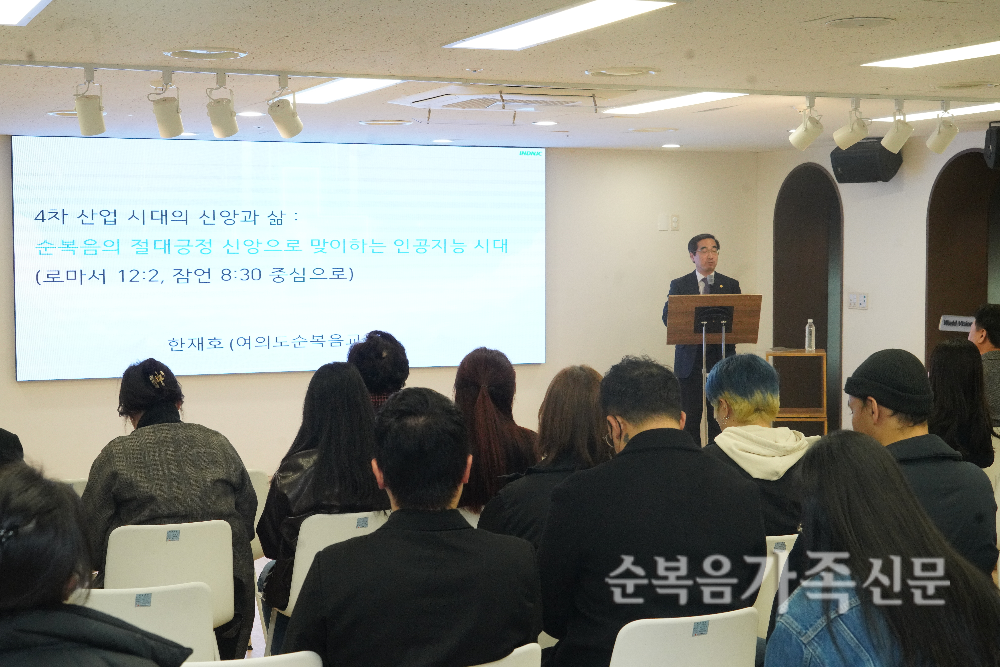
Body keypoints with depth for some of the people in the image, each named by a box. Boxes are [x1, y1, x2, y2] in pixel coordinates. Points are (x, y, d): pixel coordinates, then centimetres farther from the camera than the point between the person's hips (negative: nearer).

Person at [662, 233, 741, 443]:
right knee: (689, 417, -1)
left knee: (719, 418, -2)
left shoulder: (730, 285, 11)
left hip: (720, 357, 1)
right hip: (689, 360, 0)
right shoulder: (679, 285, 9)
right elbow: (668, 319, -1)